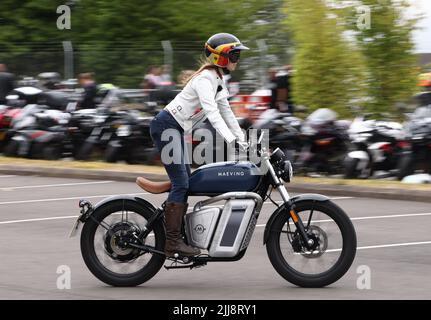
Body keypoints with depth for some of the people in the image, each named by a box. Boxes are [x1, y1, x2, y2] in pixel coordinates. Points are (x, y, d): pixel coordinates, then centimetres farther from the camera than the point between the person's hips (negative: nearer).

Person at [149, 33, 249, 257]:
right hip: (166, 126, -10)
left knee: (185, 184, 8)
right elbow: (212, 113, -27)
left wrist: (243, 140, 15)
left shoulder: (218, 79, 14)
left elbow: (226, 112, 20)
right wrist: (231, 141, -33)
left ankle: (176, 234, 11)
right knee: (181, 184, -15)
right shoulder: (205, 78, -17)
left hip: (177, 130, 10)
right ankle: (172, 243, -18)